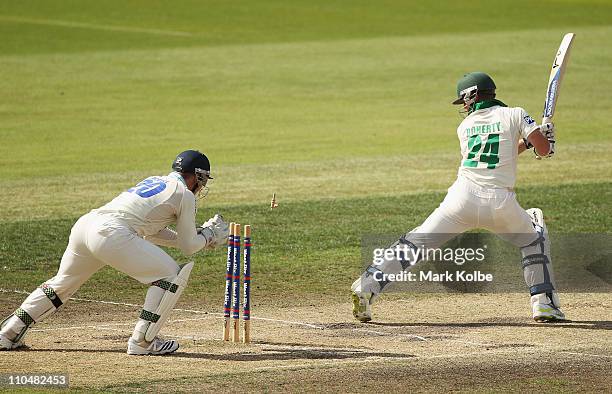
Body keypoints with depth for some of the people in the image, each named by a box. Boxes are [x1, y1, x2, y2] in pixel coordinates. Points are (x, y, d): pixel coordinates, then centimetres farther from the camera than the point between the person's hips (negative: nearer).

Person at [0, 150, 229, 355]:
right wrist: (208, 235, 31)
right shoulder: (184, 195, 8)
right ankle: (143, 342, 0)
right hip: (112, 234, -8)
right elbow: (188, 247, 11)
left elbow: (150, 230, 38)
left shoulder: (154, 182, 31)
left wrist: (197, 237, 38)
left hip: (84, 223, 8)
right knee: (171, 277, 2)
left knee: (61, 285, 26)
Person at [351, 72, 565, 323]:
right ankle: (544, 304, 15)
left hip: (463, 197, 1)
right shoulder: (514, 115, 8)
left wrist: (526, 142, 35)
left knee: (415, 243, 8)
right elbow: (544, 149, 1)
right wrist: (544, 138, 24)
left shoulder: (465, 127, 17)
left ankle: (366, 287, -3)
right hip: (501, 203, -1)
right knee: (534, 239, 25)